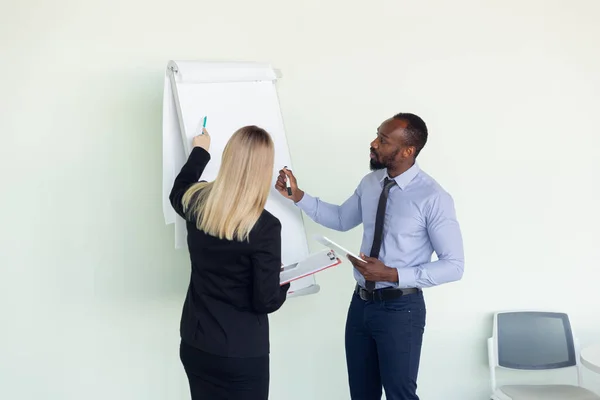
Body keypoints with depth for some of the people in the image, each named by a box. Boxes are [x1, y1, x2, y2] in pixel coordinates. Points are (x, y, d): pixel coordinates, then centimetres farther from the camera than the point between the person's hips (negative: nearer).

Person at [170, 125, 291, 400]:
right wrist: (285, 282, 4)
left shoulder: (197, 202, -6)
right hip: (240, 354, -5)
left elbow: (177, 193, 21)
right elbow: (266, 302, -16)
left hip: (193, 344, 6)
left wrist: (199, 150, 32)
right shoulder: (264, 226, -22)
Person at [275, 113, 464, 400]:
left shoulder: (433, 198, -19)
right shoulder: (370, 183, 2)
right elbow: (341, 219, 18)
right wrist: (298, 196, 5)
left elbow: (454, 265, -16)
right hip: (361, 302, 7)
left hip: (400, 309, -6)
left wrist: (393, 275, -23)